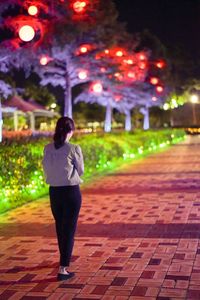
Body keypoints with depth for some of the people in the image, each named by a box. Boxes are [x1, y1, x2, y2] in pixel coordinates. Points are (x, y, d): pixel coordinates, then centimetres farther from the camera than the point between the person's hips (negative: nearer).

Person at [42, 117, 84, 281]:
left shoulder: (48, 148, -1)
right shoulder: (74, 148, -14)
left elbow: (47, 170, 7)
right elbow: (81, 171, -3)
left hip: (54, 191, 5)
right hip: (71, 191, -5)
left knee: (60, 228, 21)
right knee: (69, 230, 2)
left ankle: (65, 260, 41)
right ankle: (63, 269, -2)